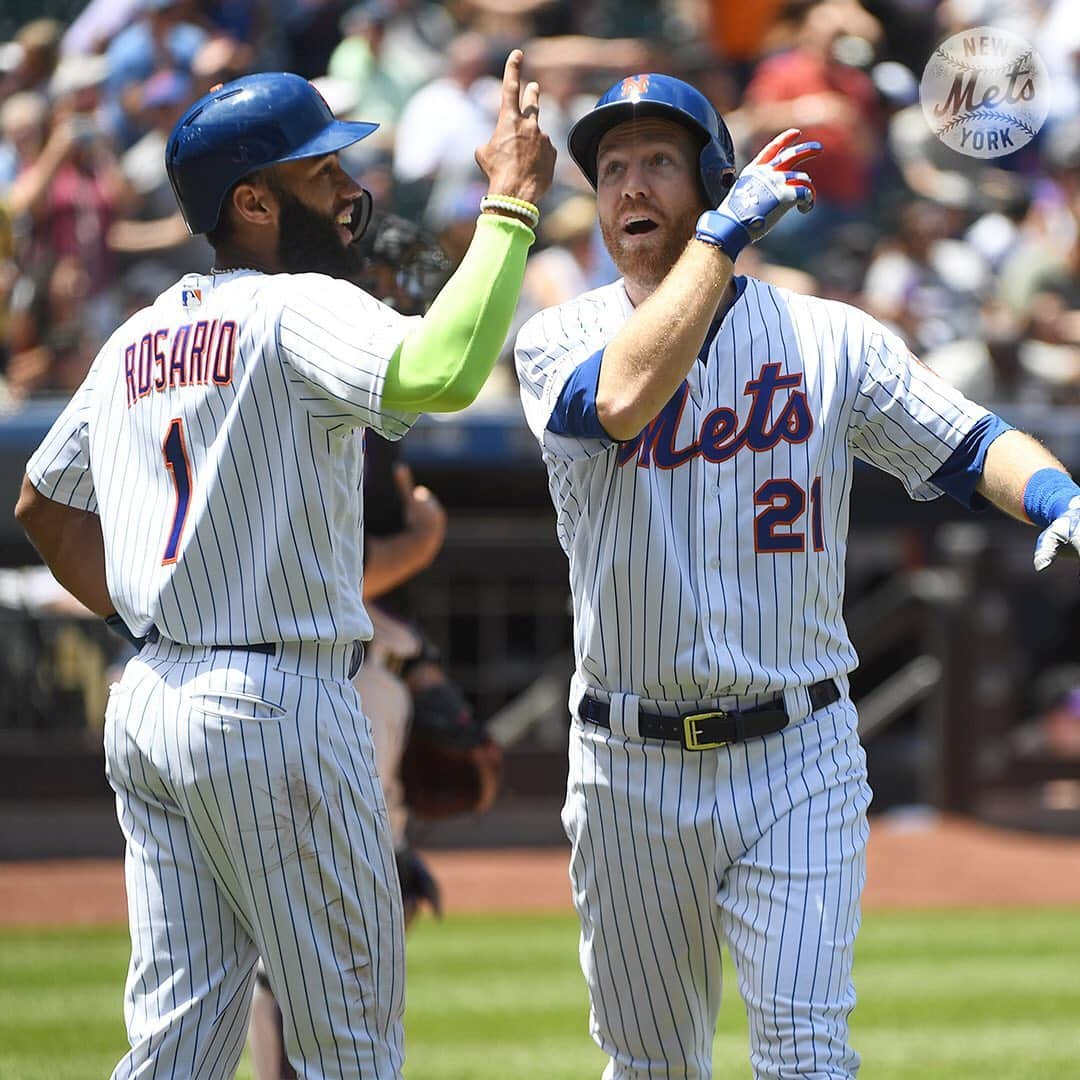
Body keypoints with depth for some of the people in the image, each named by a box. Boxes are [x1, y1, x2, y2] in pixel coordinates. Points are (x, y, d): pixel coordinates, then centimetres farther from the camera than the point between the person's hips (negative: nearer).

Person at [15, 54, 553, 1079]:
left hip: (145, 705, 8)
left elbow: (41, 504, 25)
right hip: (278, 704, -8)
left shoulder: (135, 340, 13)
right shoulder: (299, 311, -13)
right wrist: (511, 202, -24)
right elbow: (439, 374, -32)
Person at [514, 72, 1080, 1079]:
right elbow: (622, 398, -23)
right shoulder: (560, 341, 0)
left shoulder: (831, 339, 3)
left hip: (796, 762, -1)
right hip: (630, 768, 1)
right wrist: (723, 233, -19)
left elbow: (969, 444, -3)